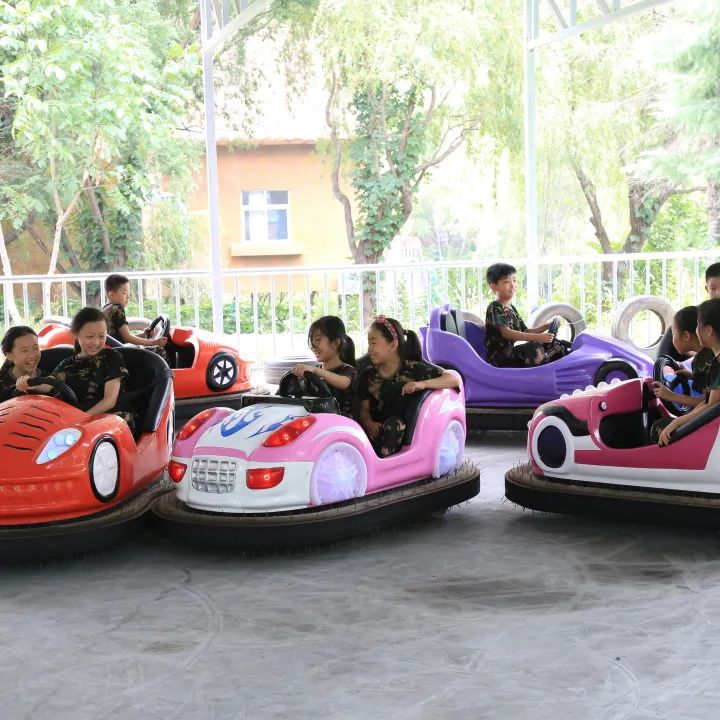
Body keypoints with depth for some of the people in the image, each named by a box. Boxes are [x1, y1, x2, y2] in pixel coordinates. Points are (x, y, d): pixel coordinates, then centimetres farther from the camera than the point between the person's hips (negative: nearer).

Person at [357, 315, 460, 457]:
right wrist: (368, 423, -15)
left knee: (393, 423, -36)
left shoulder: (414, 369, -2)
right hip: (376, 431, 3)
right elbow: (364, 409, 9)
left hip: (402, 434, -3)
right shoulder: (368, 374, 11)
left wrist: (423, 384, -23)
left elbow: (455, 379, -9)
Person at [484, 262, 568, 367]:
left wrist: (546, 326, 5)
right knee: (535, 348, -30)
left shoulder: (511, 309, 19)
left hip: (510, 353, 10)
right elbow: (506, 333, -25)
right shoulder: (495, 308, -10)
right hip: (498, 358, -10)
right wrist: (538, 337, -31)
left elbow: (525, 331, 23)